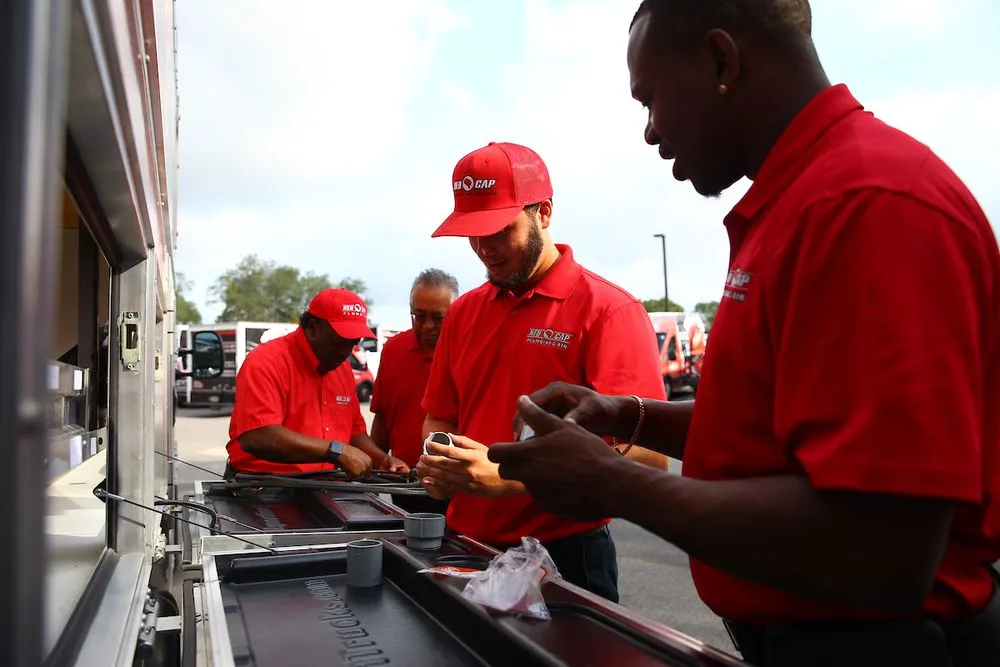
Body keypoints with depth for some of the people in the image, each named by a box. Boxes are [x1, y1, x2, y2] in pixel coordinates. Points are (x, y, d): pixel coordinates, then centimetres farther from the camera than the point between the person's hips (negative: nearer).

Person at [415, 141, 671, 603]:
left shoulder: (607, 309, -13)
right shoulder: (463, 312, 7)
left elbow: (648, 455, -20)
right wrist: (438, 465, -7)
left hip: (565, 557, -5)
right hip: (466, 547, 6)